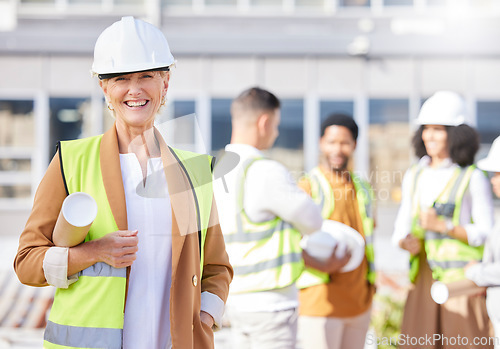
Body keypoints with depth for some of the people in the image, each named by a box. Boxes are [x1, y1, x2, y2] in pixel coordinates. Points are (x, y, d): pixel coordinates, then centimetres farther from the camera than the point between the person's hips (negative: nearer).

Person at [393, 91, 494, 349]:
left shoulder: (473, 178, -4)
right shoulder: (414, 176, 12)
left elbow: (487, 233, -6)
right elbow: (402, 228, 14)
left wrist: (444, 226, -18)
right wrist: (407, 242, -9)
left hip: (463, 278, -4)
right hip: (425, 278, 4)